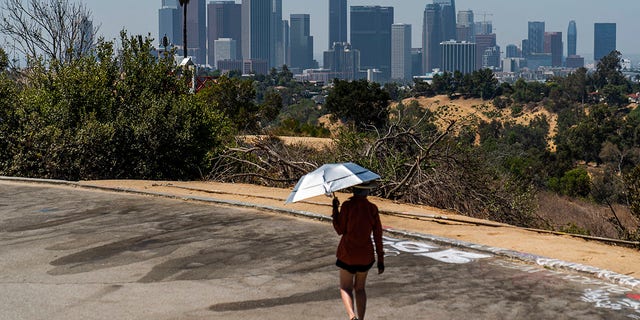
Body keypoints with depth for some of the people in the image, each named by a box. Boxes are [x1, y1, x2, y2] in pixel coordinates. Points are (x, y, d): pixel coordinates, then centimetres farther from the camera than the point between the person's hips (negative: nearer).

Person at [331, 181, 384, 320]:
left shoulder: (347, 206, -12)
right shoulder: (372, 208, -3)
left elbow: (340, 230, -6)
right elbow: (378, 235, -2)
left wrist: (335, 209, 2)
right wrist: (380, 259, 4)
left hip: (347, 253, -3)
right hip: (366, 254, 3)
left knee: (345, 288, 9)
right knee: (360, 288, 20)